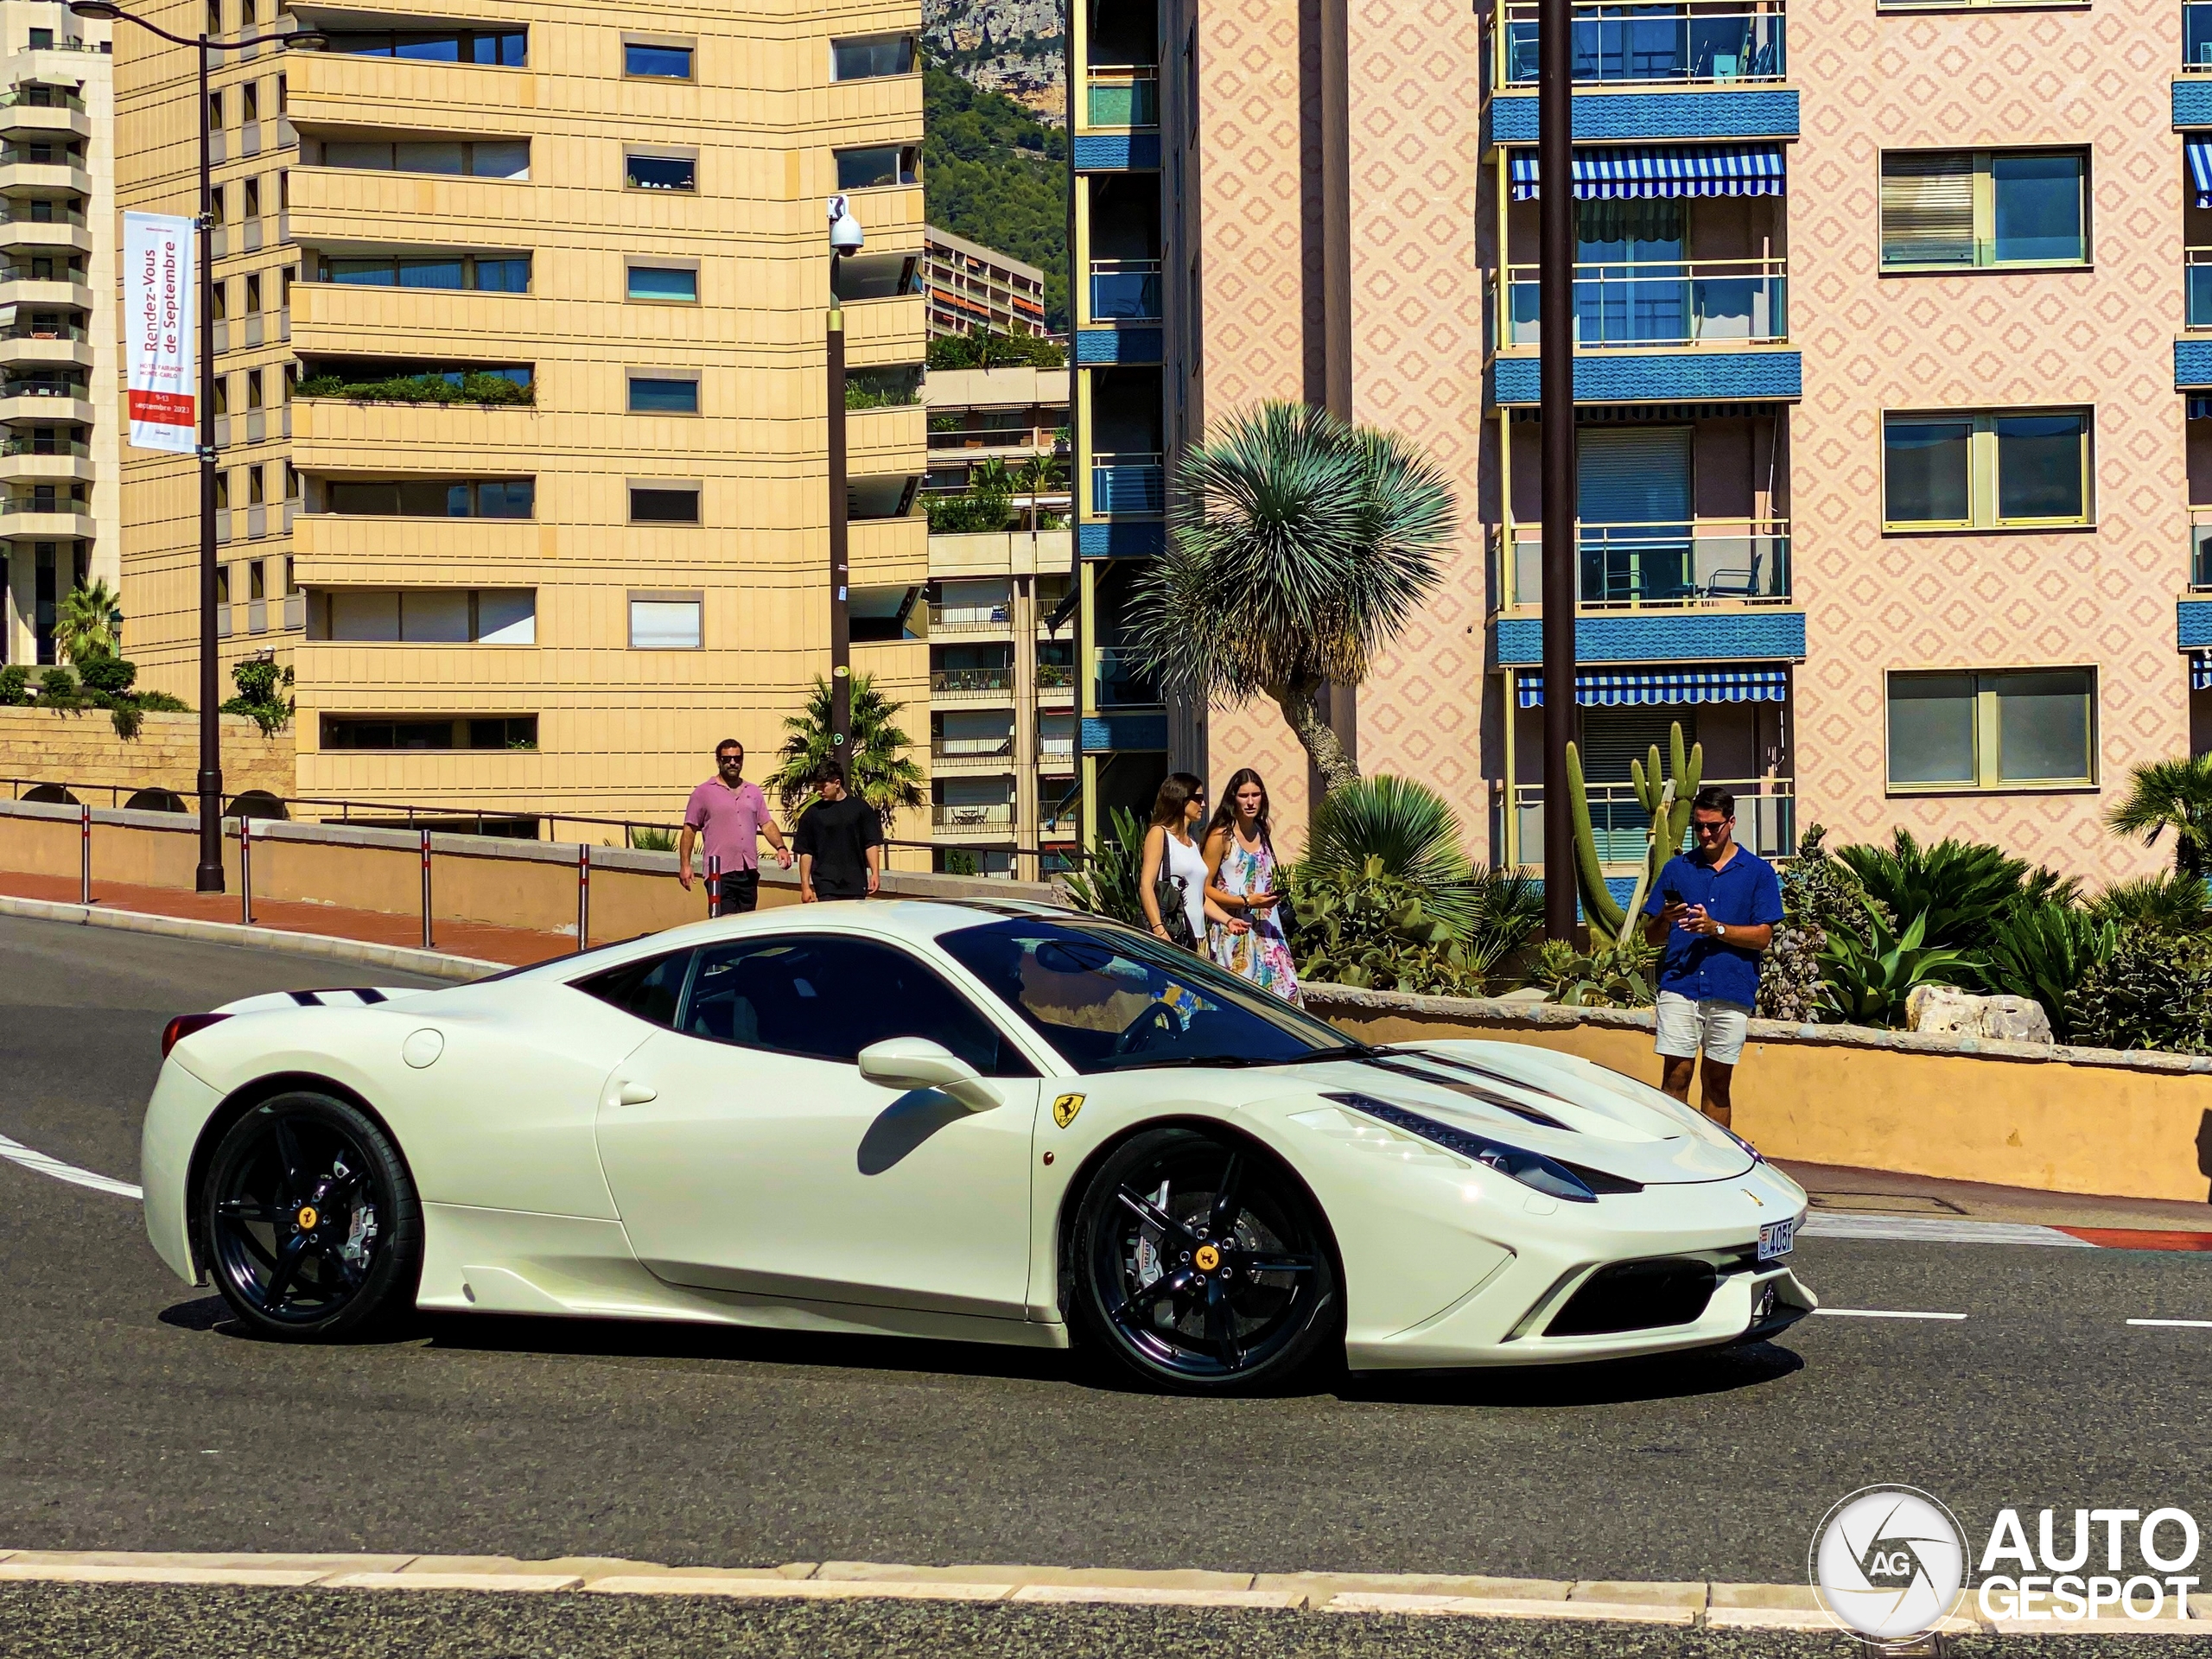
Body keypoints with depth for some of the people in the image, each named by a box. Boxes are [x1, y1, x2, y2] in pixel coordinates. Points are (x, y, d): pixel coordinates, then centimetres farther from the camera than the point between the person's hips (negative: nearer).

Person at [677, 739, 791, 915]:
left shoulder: (754, 792, 16)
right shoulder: (704, 793, 3)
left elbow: (767, 824, 14)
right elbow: (689, 829, 2)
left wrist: (780, 847, -4)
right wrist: (685, 865, -5)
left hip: (749, 873, 5)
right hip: (720, 874, -5)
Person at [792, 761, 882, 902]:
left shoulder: (860, 808, 4)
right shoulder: (813, 813, 4)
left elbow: (872, 844, 6)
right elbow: (805, 852, 5)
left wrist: (875, 874, -4)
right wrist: (805, 885, 1)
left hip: (856, 884, 1)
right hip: (826, 884, -1)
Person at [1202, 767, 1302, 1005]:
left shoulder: (1262, 834, 15)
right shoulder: (1221, 836, -6)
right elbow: (1204, 889, -10)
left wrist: (1275, 896, 14)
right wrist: (1246, 902, -17)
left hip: (1266, 931, 6)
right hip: (1234, 931, -6)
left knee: (1281, 990, -4)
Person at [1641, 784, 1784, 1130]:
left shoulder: (1758, 872, 6)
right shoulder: (1677, 868, 12)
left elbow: (1763, 936, -1)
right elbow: (1651, 936, 12)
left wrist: (1714, 928, -14)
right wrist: (1665, 919, -11)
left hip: (1731, 993, -1)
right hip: (1679, 987, 1)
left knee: (1717, 1082, 5)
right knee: (1676, 1076, -6)